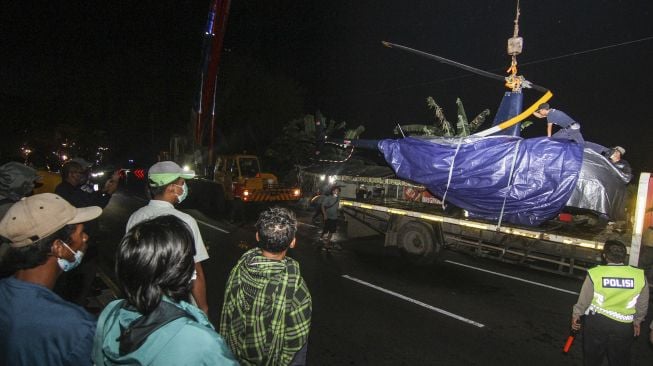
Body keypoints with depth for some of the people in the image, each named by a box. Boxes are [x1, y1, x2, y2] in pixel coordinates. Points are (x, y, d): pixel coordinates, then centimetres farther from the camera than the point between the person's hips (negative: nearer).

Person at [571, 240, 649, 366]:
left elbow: (584, 299, -7)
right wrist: (637, 320, 21)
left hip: (597, 321, -1)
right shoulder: (640, 276, -13)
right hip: (624, 325, 2)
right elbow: (643, 304, 2)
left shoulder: (595, 274, -19)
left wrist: (576, 315, 11)